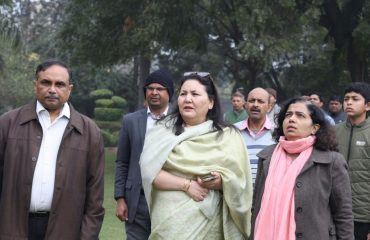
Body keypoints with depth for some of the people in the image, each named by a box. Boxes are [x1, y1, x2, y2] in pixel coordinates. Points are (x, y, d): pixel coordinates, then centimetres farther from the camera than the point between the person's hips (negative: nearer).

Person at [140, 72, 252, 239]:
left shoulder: (228, 136, 3)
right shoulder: (162, 132, 5)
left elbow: (239, 182, 1)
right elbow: (150, 171, -6)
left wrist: (220, 182, -18)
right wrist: (186, 185, -15)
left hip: (206, 223, 0)